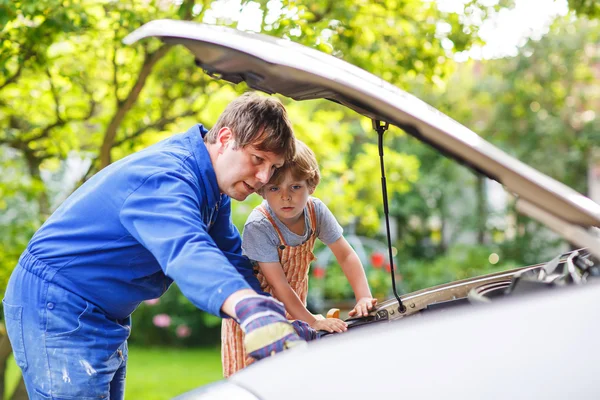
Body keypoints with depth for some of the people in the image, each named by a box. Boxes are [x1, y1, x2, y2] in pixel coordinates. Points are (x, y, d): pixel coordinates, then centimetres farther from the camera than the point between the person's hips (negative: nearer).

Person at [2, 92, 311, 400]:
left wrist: (282, 321, -4)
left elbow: (231, 260, 9)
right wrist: (252, 310, -65)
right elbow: (186, 250, -48)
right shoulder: (165, 176, -28)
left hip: (106, 317, 10)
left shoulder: (214, 188, 4)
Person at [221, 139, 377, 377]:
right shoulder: (259, 226, -30)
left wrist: (363, 297, -24)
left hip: (291, 309, 4)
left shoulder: (316, 210, -15)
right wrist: (313, 322, -34)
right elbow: (279, 285, -31)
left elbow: (346, 255, -11)